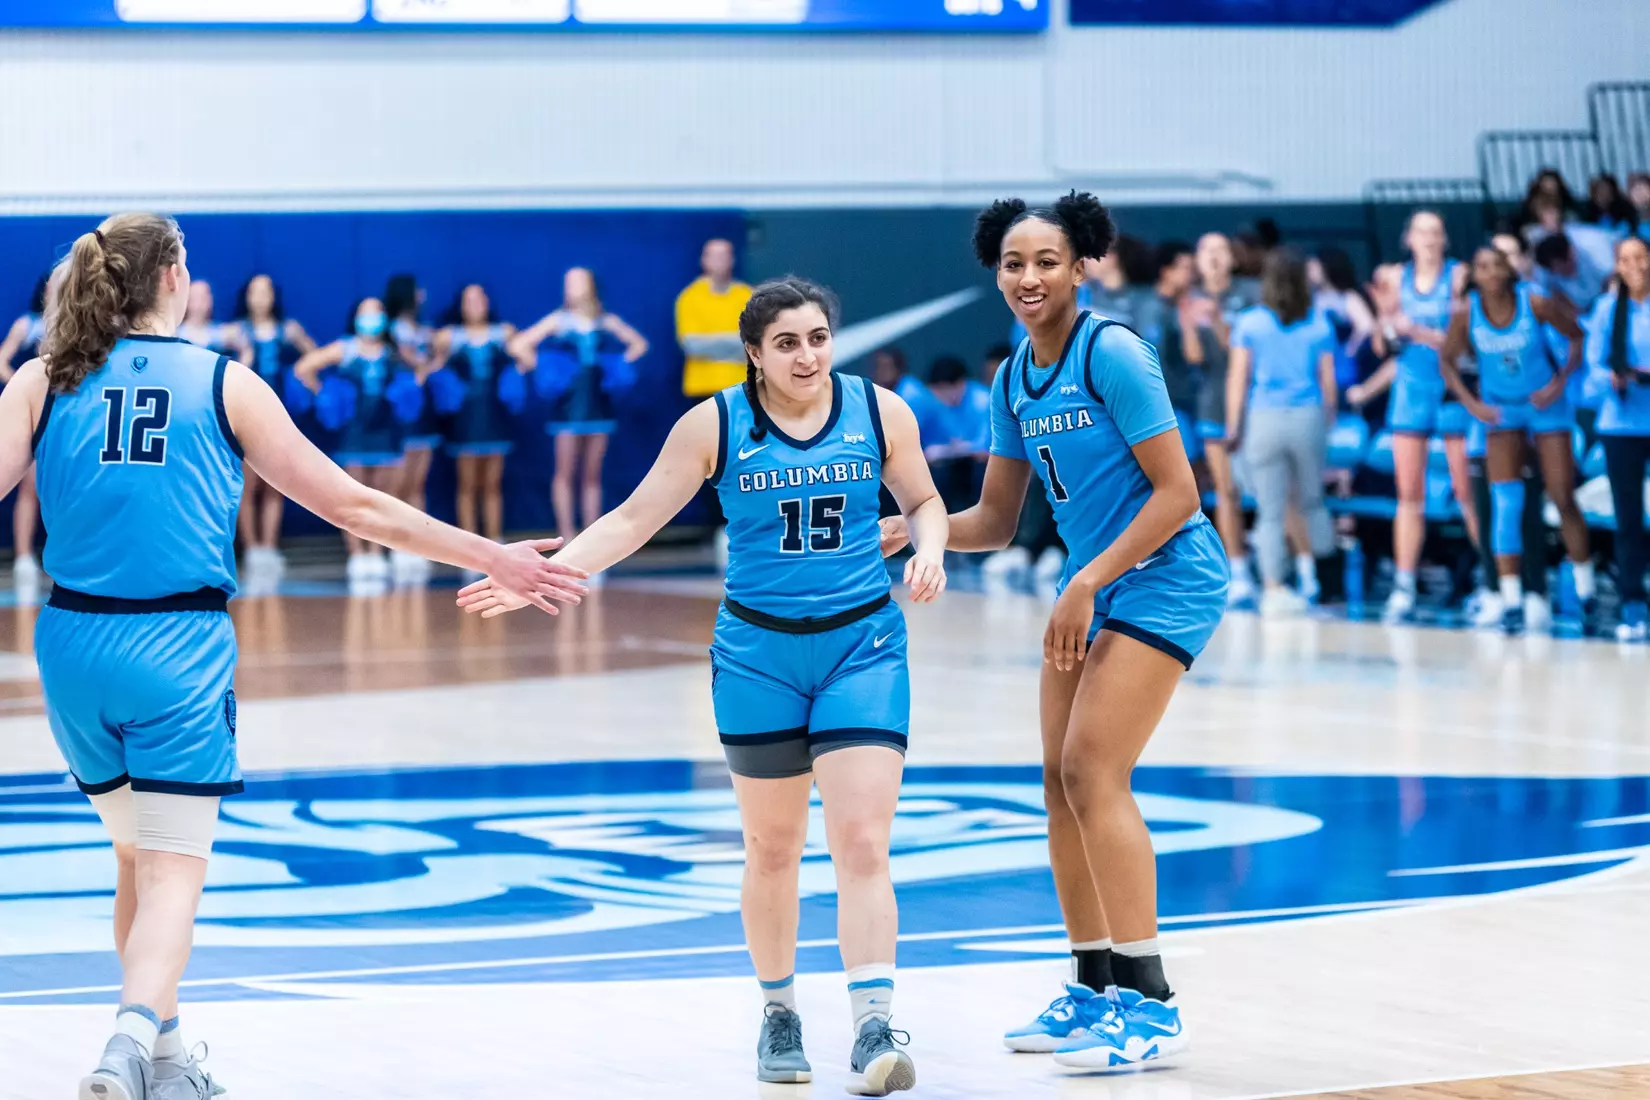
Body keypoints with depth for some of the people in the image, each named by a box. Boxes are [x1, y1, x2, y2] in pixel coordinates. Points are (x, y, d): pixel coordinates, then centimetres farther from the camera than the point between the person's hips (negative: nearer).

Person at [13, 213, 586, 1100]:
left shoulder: (45, 381, 5)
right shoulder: (225, 385, 2)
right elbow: (354, 506, 3)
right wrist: (493, 561, 10)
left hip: (73, 642, 3)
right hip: (178, 650, -3)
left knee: (138, 856, 21)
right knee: (173, 871, -4)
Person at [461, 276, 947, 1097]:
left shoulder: (880, 411, -3)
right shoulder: (715, 425, -4)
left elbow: (923, 500, 13)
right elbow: (634, 519, 0)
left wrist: (929, 552, -9)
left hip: (863, 645, -1)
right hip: (758, 651, 1)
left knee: (862, 844, -13)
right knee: (771, 847, 12)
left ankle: (874, 1029, -17)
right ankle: (778, 1014, 30)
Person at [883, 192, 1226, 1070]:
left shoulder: (1111, 354, -17)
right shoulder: (1014, 381, 7)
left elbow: (1176, 491, -18)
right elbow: (995, 520, 14)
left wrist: (1087, 584, -20)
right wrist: (910, 530, -3)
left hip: (1165, 579, -8)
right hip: (1094, 586, 8)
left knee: (1092, 768, -16)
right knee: (1062, 782, 6)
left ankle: (1151, 1004, -15)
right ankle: (1095, 989, 17)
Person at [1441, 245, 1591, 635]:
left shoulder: (1536, 303, -20)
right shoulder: (1466, 312, -15)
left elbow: (1577, 337, -6)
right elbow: (1446, 359, -1)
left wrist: (1561, 381, -16)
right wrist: (1470, 403, -10)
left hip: (1545, 403, -1)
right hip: (1500, 409, 1)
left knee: (1564, 500, 3)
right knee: (1506, 502, -10)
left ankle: (1586, 591, 22)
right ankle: (1511, 601, -8)